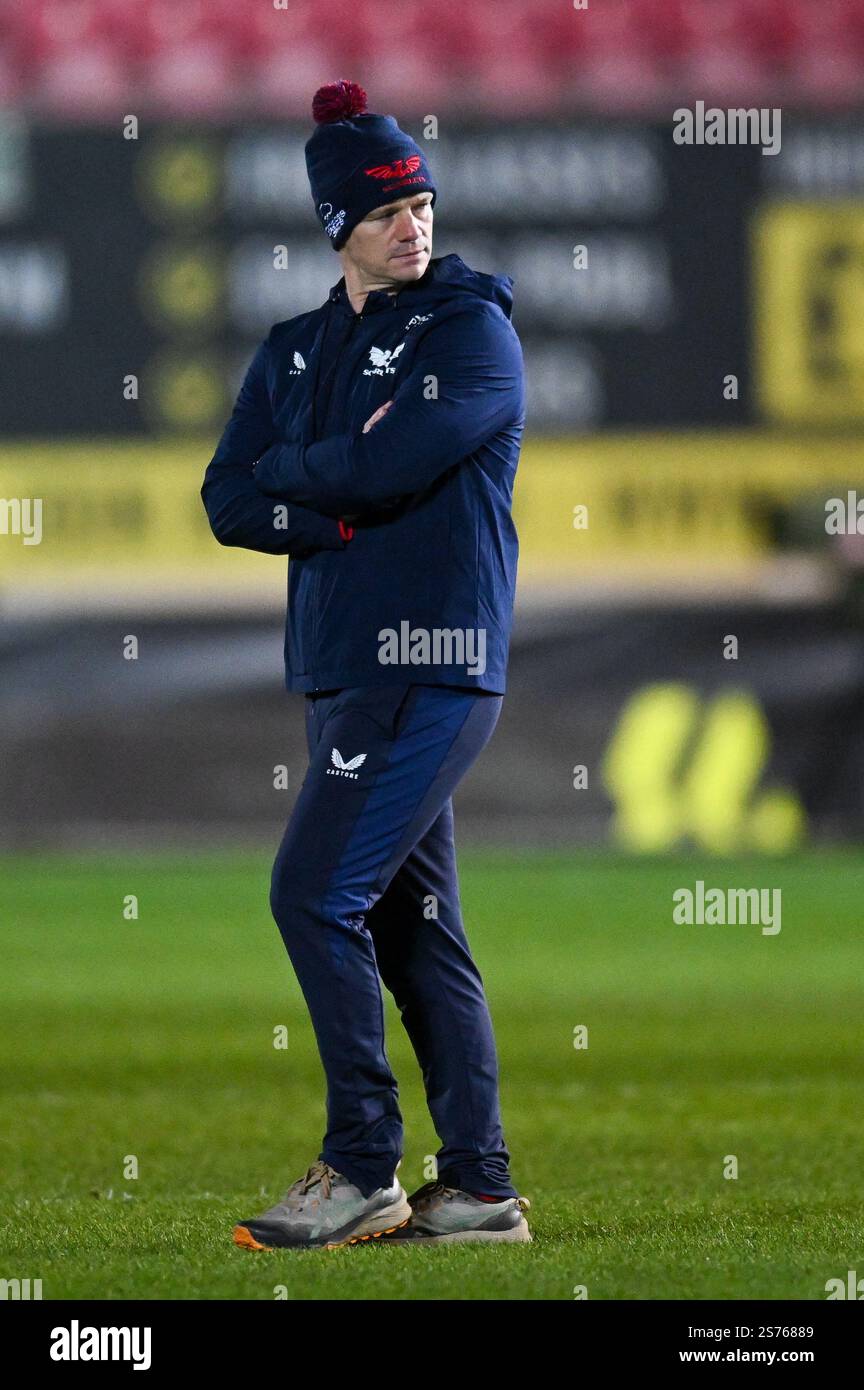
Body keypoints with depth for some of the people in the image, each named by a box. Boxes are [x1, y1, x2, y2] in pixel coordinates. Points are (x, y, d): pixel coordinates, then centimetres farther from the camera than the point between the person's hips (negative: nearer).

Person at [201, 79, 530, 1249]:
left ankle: (363, 1170, -8)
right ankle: (479, 1190, 11)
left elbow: (383, 466, -19)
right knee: (414, 927, 8)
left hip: (433, 669, -8)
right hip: (340, 670, 8)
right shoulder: (296, 352, 16)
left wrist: (287, 472, -2)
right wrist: (343, 514, -8)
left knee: (316, 896, -13)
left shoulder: (472, 329, -5)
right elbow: (228, 504, 7)